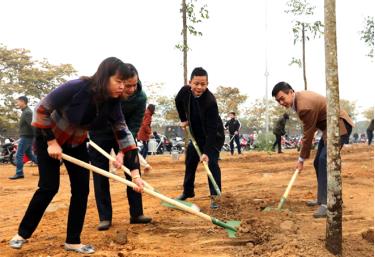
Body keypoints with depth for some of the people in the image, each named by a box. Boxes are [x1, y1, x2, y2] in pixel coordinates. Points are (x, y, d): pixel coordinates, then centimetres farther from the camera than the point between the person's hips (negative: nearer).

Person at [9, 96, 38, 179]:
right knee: (29, 154, 14)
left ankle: (19, 173, 1)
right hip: (27, 137, 10)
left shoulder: (27, 112, -17)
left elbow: (32, 125, -24)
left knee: (19, 155, -5)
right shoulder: (26, 111, 16)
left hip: (26, 137, -10)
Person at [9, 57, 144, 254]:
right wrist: (51, 142, -23)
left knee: (81, 188, -2)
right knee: (49, 187, -6)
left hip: (76, 143, 5)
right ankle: (22, 233, 17)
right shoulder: (76, 88, -34)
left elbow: (124, 134, -17)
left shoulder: (112, 102, -17)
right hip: (49, 137, -5)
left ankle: (73, 241, 11)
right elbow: (41, 109, -24)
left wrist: (134, 172, -23)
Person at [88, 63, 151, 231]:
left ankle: (136, 213, 8)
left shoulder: (140, 97, -27)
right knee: (100, 175, -2)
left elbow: (133, 126, -24)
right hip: (99, 134, -1)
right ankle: (105, 217, 6)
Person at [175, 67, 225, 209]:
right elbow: (178, 102, 9)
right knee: (190, 162, 12)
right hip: (197, 135, 6)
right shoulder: (185, 91, -18)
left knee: (212, 162, -19)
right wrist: (183, 120, 8)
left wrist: (206, 152, -39)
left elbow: (212, 130, -35)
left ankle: (215, 196, -13)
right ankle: (187, 192, 28)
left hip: (214, 136, -6)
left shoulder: (210, 101, -34)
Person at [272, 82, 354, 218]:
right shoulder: (300, 96, 2)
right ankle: (323, 198, 22)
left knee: (324, 160, -23)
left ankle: (328, 203, -24)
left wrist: (302, 159, -10)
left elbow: (308, 134, -20)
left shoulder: (304, 106, -29)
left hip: (339, 126, -11)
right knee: (318, 163, 11)